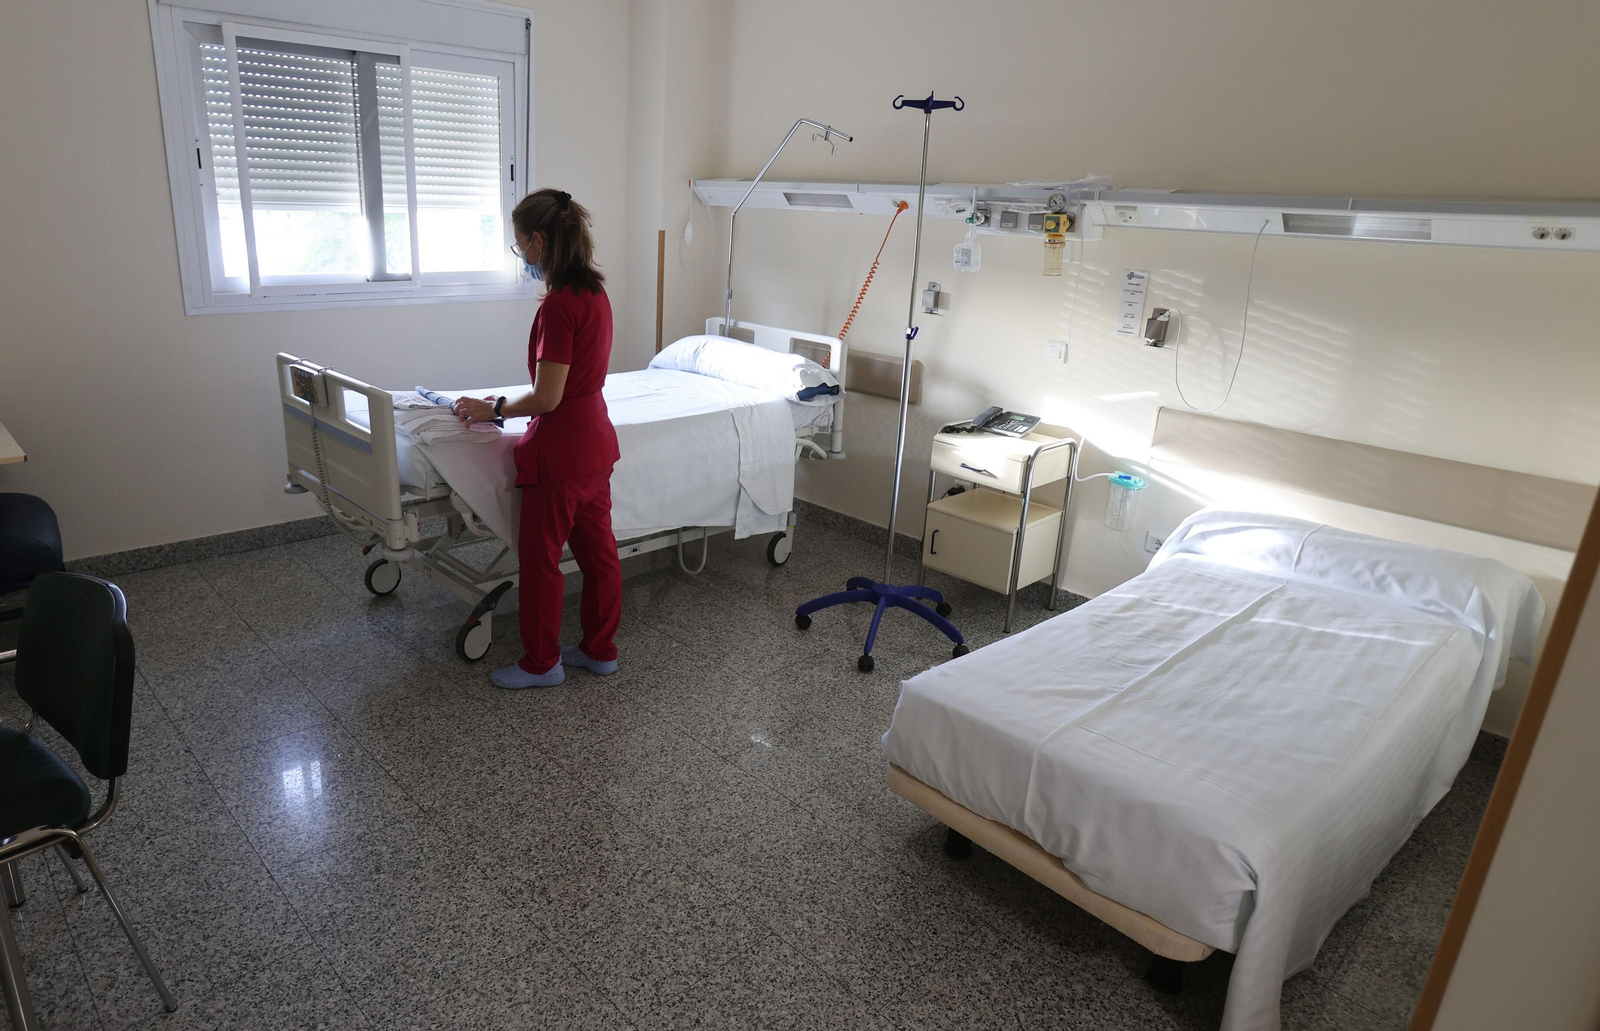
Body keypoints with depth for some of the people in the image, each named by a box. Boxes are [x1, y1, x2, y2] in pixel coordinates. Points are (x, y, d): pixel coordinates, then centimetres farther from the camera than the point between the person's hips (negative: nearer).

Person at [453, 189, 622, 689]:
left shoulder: (558, 304, -22)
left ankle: (541, 663, 22)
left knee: (539, 557, 7)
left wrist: (492, 409, -6)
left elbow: (547, 397, -22)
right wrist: (507, 401, 14)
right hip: (596, 441, 9)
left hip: (561, 451, -9)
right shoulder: (594, 292, 6)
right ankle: (600, 649, 30)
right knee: (597, 550, 16)